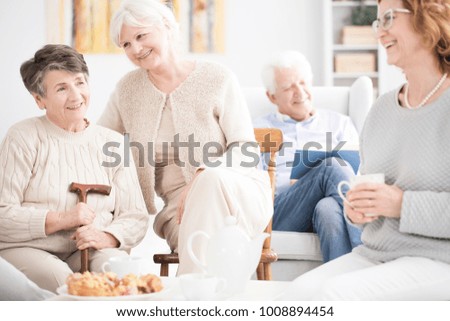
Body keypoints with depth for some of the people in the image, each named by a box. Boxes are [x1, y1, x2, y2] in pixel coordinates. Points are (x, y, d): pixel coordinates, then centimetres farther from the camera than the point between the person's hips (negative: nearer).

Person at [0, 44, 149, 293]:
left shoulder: (113, 143, 12)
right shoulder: (23, 138, 2)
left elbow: (136, 218, 8)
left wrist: (105, 237, -14)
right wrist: (62, 219, -14)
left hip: (90, 253, 3)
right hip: (27, 249, -3)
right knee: (59, 279, -36)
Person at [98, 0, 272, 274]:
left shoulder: (217, 79, -4)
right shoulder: (128, 89, 6)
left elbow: (246, 150, -7)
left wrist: (202, 175, -26)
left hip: (240, 196, -1)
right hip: (179, 208, 1)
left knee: (212, 179, -37)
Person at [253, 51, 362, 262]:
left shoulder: (339, 123, 27)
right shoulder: (257, 130, 24)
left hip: (328, 203, 1)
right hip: (275, 212, -1)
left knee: (329, 208, -39)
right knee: (330, 167, -32)